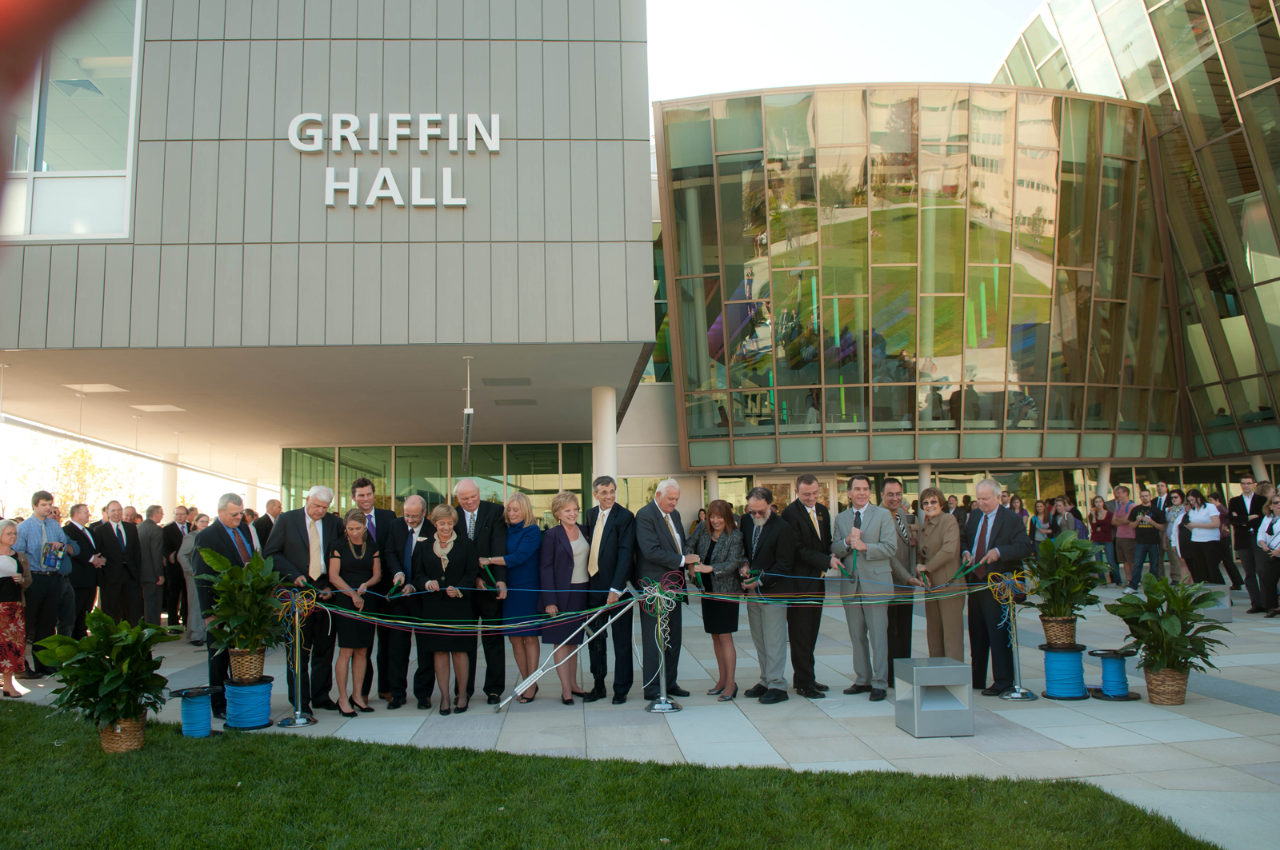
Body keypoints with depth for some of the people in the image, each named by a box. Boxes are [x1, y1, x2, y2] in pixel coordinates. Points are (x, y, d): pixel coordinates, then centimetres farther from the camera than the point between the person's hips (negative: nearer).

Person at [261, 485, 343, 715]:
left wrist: (331, 586, -5)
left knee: (324, 647, 7)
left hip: (325, 591, 2)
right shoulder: (287, 520, 0)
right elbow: (270, 553, -1)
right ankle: (300, 700, 14)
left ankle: (320, 696, 19)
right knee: (299, 648, 5)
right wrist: (293, 576, -12)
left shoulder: (335, 523, 5)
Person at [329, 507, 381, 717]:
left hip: (367, 602, 3)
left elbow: (377, 574, 10)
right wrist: (353, 594, -10)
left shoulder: (372, 546, 10)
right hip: (345, 602, -3)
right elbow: (334, 576, -3)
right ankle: (343, 698, 1)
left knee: (362, 651, 4)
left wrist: (366, 585, -10)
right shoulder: (339, 546, 1)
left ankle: (357, 695, 13)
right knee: (346, 651, -6)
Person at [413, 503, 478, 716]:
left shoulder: (466, 545, 6)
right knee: (439, 650, 1)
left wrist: (459, 590, -15)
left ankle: (462, 694, 13)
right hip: (433, 606, 2)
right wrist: (427, 583, -11)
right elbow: (418, 574, 10)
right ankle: (444, 697, 8)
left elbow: (472, 573, 1)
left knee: (459, 649, -1)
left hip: (459, 605, -2)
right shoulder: (425, 546, 11)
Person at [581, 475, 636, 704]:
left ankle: (621, 689, 15)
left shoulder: (625, 516, -11)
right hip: (594, 586, 6)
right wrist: (589, 576, 4)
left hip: (617, 587, -6)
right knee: (595, 638, 13)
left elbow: (625, 554, -16)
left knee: (621, 640, 5)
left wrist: (616, 588, -22)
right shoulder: (591, 514, 9)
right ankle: (598, 685, 26)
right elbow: (591, 544, 14)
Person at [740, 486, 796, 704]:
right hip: (752, 590, 7)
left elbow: (784, 564, -14)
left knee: (773, 640, -4)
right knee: (759, 640, 13)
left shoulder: (782, 527, -14)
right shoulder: (747, 522, 6)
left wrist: (761, 580, -18)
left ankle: (777, 686, 3)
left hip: (773, 591, -7)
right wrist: (743, 564, -2)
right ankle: (766, 680, 23)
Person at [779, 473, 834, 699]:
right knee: (801, 634, 0)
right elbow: (799, 550, -17)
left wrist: (831, 557, -3)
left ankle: (806, 678, 23)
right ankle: (803, 683, 7)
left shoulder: (822, 510, 11)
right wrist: (827, 561, -21)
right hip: (799, 581, -8)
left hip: (818, 580, 8)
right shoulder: (790, 513, -14)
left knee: (811, 632, 13)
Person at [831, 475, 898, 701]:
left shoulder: (883, 515, 0)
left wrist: (864, 546, -19)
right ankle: (863, 679, 22)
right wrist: (847, 541, -14)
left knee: (878, 635, -2)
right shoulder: (840, 519, 11)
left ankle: (880, 683, 6)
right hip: (850, 584, 4)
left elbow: (890, 547, -8)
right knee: (857, 636, 11)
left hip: (875, 583, -4)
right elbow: (834, 550, 5)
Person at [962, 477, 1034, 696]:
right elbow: (965, 539, 22)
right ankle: (976, 679, 22)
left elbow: (1025, 547, -17)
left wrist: (999, 551, -29)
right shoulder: (974, 516, 11)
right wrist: (965, 552, 0)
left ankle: (1002, 681, 4)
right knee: (976, 633, 13)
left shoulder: (1011, 519, -9)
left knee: (999, 633, -4)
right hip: (975, 581, 7)